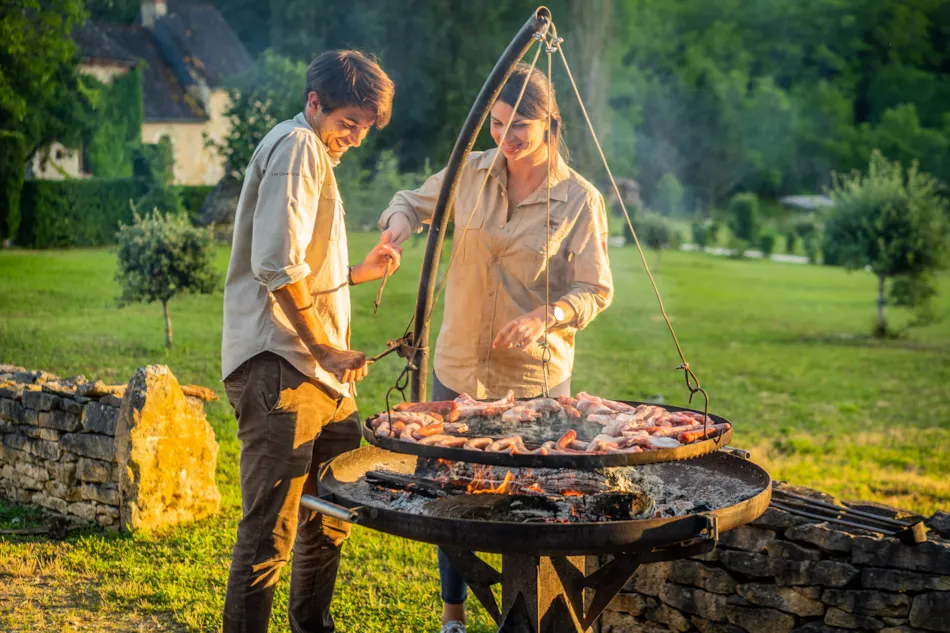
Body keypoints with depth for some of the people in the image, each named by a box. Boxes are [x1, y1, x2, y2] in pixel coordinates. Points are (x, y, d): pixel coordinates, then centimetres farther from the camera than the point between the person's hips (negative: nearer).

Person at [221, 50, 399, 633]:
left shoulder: (317, 155, 25)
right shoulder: (298, 147, -8)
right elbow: (277, 266, -21)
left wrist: (361, 272, 20)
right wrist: (327, 348, -17)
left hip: (319, 369, 11)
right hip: (280, 366, -11)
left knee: (332, 516, 20)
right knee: (270, 530, -9)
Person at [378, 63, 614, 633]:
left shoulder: (580, 200, -9)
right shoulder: (471, 174, 0)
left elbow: (596, 291, -7)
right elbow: (413, 201, 17)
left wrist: (546, 316, -26)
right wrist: (400, 221, -7)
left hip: (535, 376, -3)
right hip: (459, 367, 3)